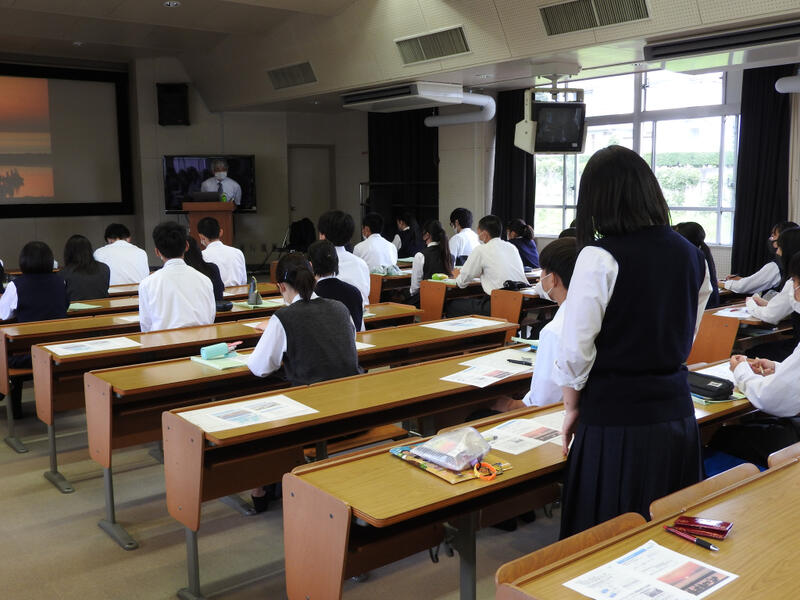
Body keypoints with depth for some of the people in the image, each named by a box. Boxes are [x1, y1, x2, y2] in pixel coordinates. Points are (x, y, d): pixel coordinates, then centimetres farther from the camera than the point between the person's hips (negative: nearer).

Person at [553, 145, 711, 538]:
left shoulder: (600, 258, -15)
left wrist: (572, 408, 0)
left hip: (616, 420, -6)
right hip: (676, 413, 6)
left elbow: (576, 351, -14)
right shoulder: (691, 256, 4)